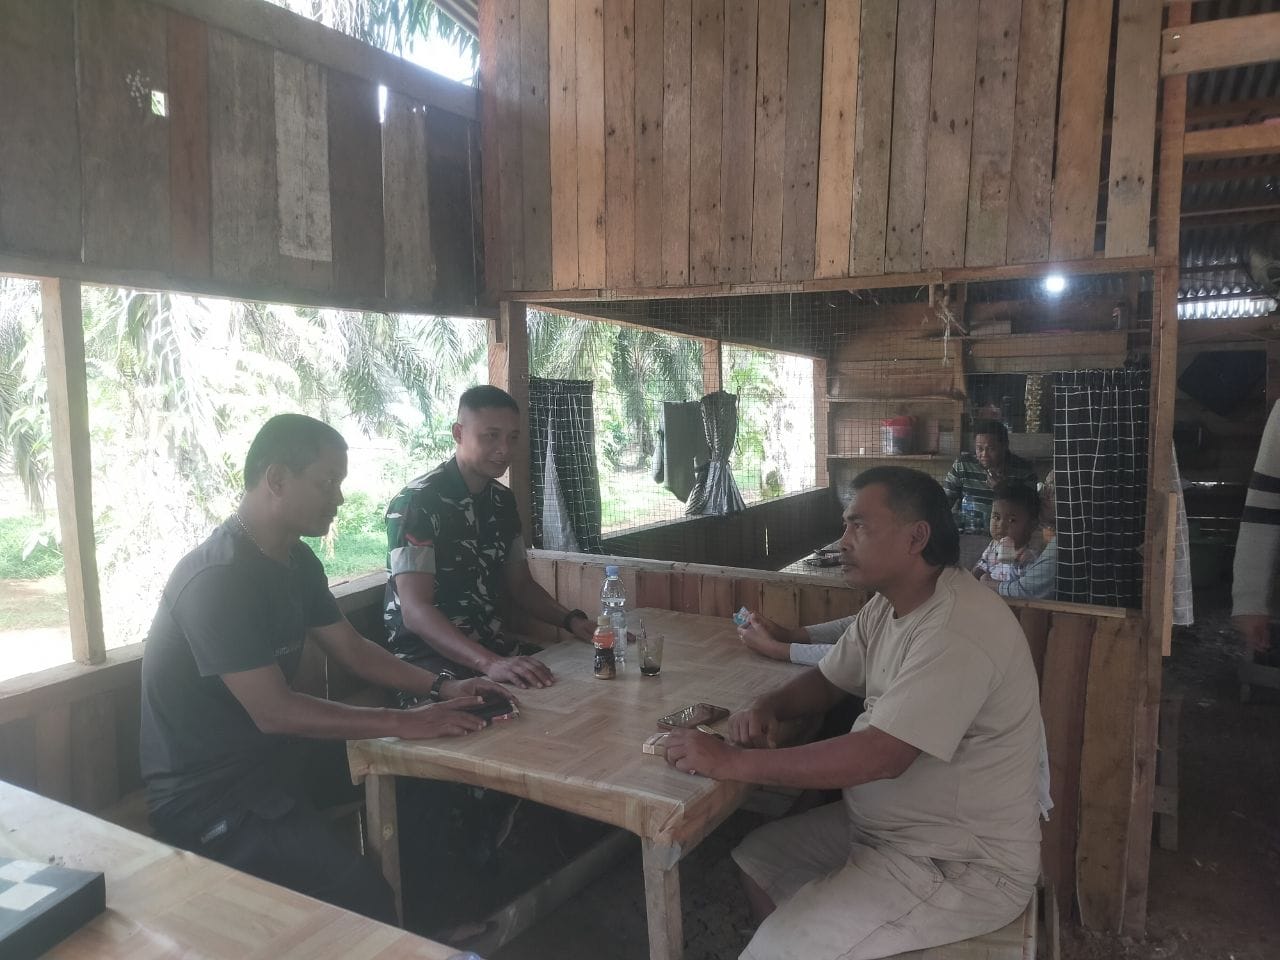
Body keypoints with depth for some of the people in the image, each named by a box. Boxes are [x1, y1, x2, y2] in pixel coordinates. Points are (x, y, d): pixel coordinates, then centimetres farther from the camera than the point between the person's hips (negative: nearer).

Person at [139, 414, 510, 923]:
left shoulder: (297, 561, 4)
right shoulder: (216, 578, -25)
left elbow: (353, 650, 11)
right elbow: (273, 712, -27)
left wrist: (440, 687, -3)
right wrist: (403, 722, -25)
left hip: (267, 753, 9)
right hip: (207, 794, -9)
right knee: (361, 894, -25)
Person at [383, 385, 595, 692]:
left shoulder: (503, 501, 9)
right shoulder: (416, 502, -15)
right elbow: (415, 610, -24)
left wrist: (571, 619, -3)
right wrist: (489, 663, -39)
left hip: (493, 645, 8)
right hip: (428, 653, -7)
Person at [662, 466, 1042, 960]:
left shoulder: (959, 628, -28)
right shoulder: (887, 606, 3)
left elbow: (880, 757, -33)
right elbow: (826, 678, 14)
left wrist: (731, 762, -28)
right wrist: (769, 706, -8)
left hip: (964, 864, -9)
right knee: (756, 860, 13)